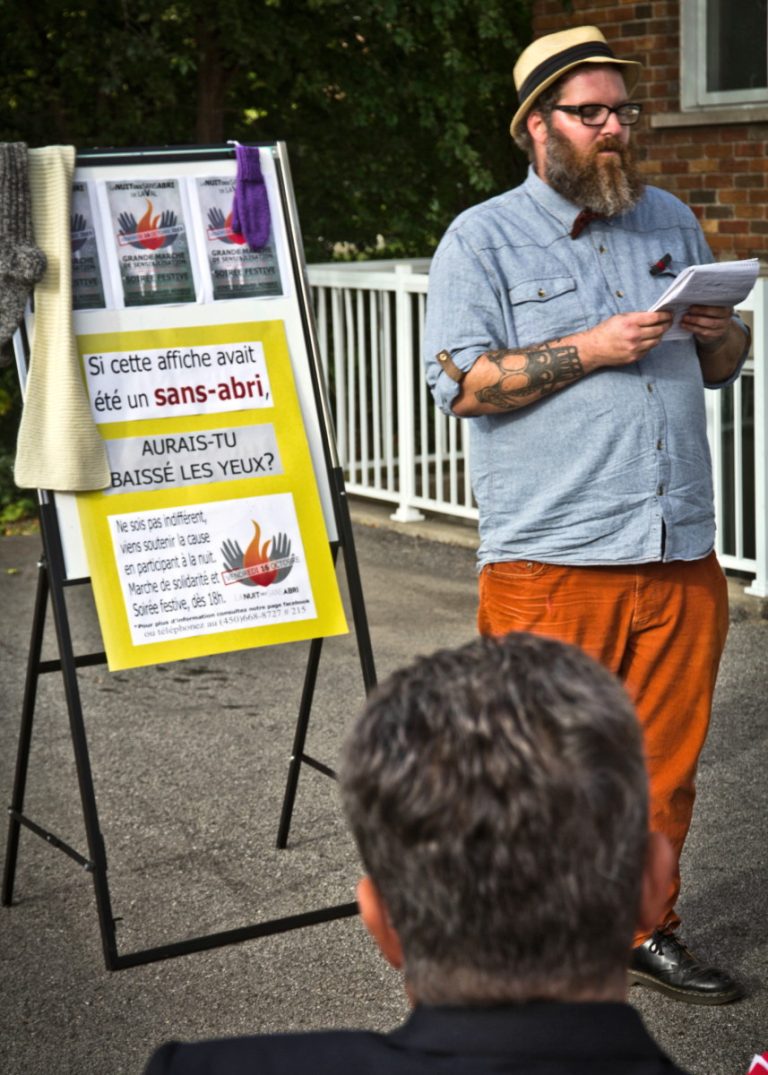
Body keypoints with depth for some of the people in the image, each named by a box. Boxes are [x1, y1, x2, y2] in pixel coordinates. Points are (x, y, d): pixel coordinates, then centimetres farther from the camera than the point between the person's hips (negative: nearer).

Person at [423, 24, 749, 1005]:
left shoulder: (670, 221, 17)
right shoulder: (483, 238, 0)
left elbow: (722, 369, 22)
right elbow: (461, 383, -11)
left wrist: (719, 332, -1)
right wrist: (592, 349, -17)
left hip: (680, 553, 5)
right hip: (552, 559, -5)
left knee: (665, 757, 11)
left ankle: (646, 928, 25)